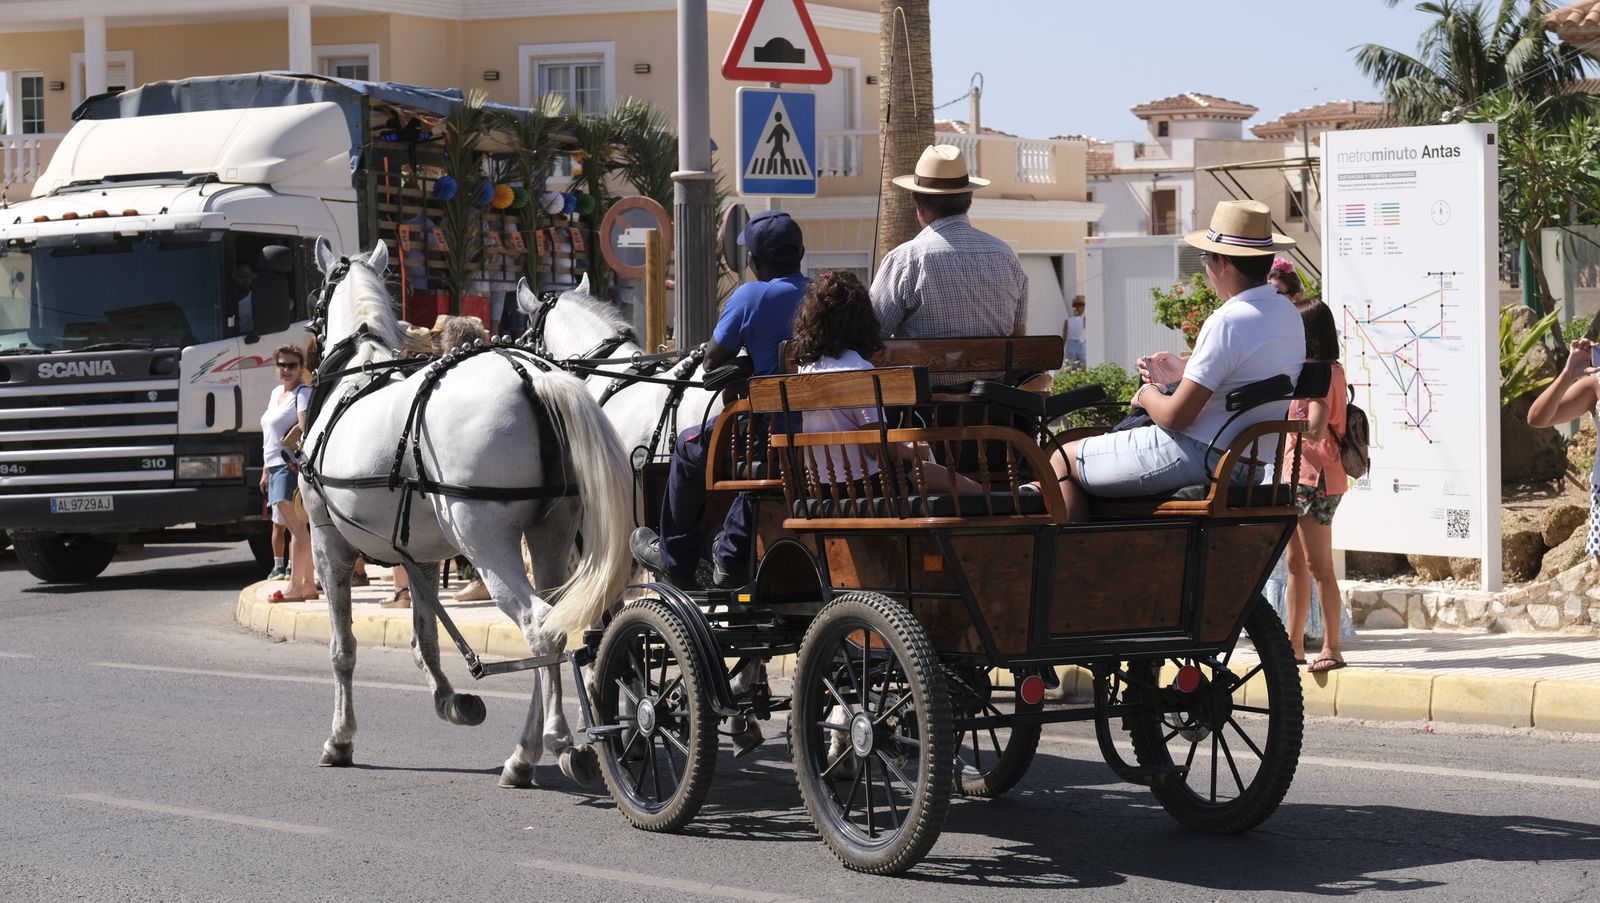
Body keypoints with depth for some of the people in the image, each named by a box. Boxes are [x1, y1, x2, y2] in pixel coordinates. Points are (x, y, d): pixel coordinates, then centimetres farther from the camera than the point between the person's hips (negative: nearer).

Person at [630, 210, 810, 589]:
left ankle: (674, 558, 35)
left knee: (690, 446, 22)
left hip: (774, 429, -6)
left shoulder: (750, 296, -12)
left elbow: (713, 362, -5)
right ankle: (730, 561, 43)